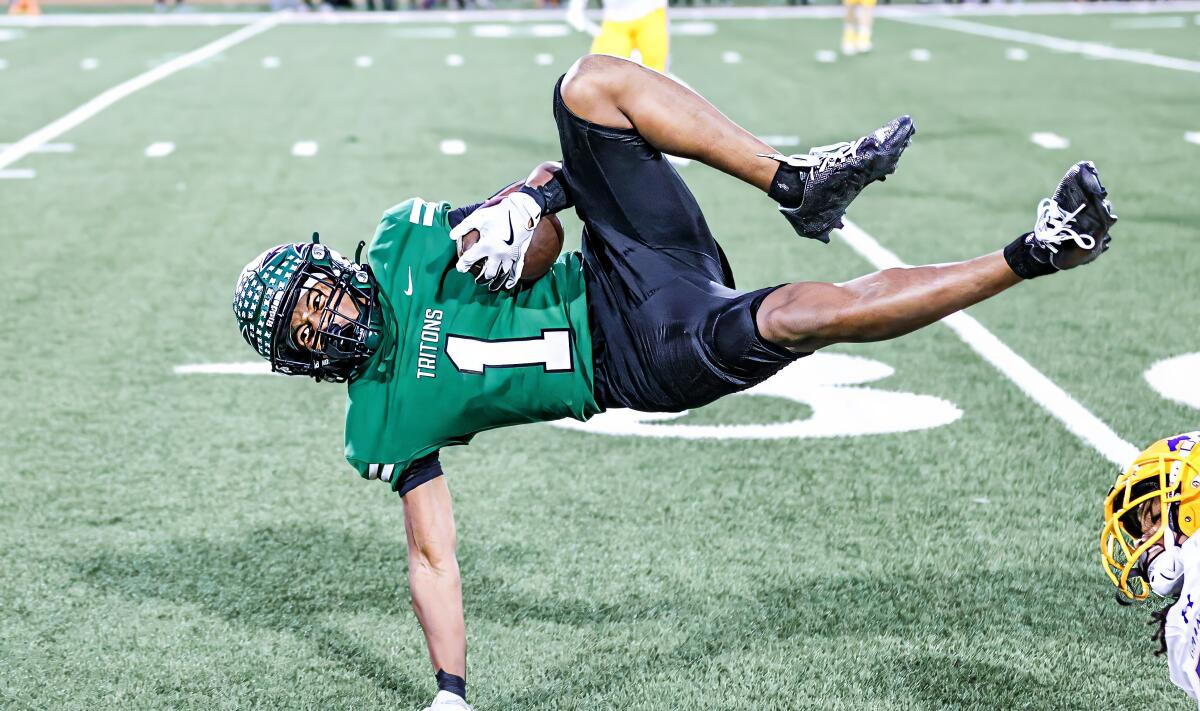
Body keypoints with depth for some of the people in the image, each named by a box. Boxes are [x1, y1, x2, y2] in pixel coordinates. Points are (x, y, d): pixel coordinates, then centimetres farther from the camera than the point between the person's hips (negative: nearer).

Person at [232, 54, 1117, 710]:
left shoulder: (399, 247, 6)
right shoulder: (388, 426, 1)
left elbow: (546, 197, 10)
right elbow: (434, 557, 4)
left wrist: (524, 205, -14)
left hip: (628, 262, 3)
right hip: (645, 356, -3)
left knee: (590, 86, -17)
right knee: (799, 313, -31)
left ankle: (798, 183, -15)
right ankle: (1027, 259, -19)